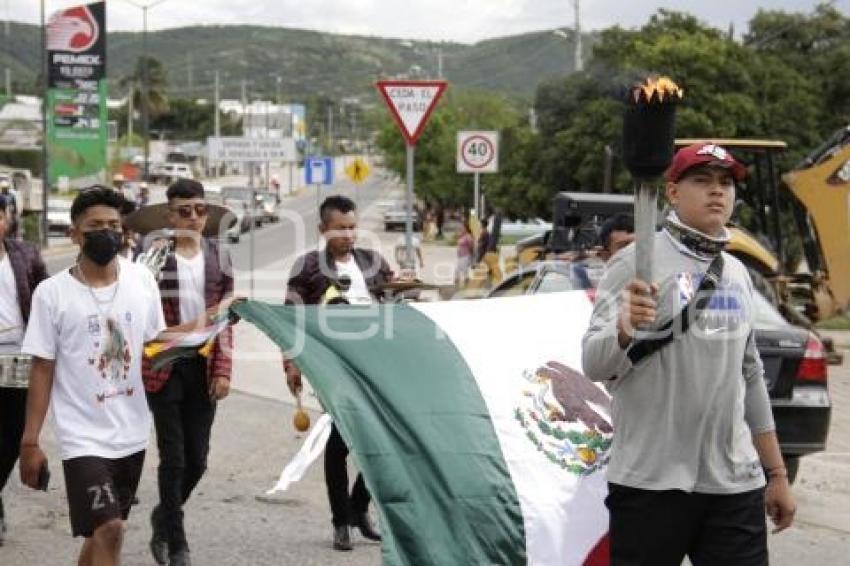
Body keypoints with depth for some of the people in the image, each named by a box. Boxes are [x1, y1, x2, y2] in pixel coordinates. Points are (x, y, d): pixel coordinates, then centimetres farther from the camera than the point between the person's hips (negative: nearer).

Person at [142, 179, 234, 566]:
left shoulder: (219, 257, 7)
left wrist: (223, 371, 0)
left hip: (204, 368, 4)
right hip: (165, 367, -3)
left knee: (197, 459, 7)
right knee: (174, 458, -2)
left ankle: (164, 518, 34)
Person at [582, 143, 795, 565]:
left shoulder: (737, 274, 15)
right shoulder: (638, 262, -4)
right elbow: (594, 365, -13)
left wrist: (777, 474, 20)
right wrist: (624, 331, -35)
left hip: (736, 484, 5)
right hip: (650, 482, -5)